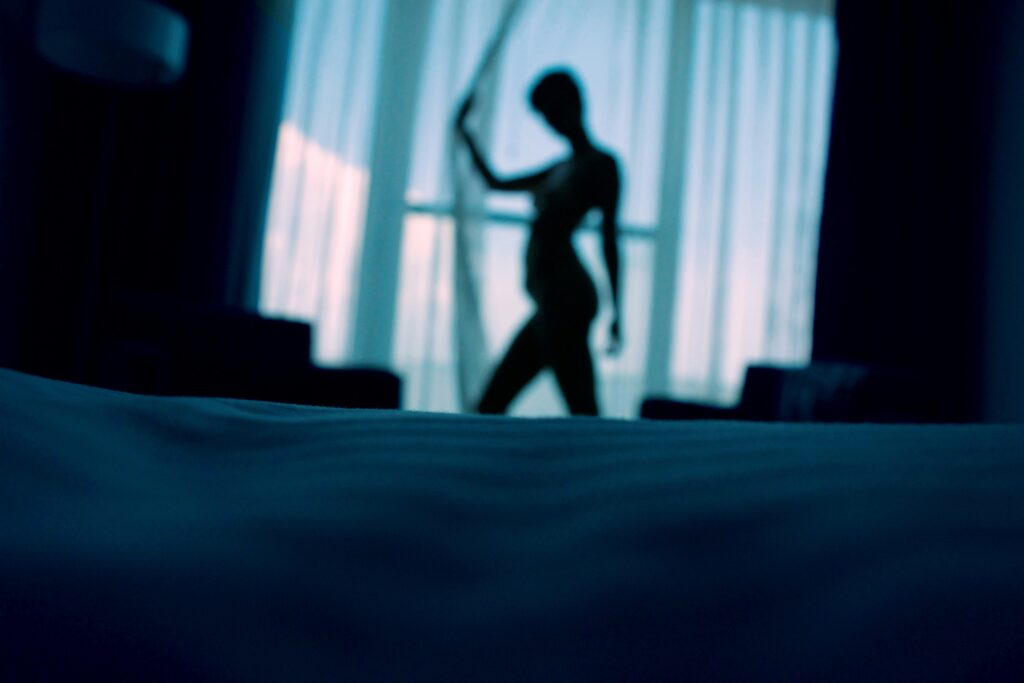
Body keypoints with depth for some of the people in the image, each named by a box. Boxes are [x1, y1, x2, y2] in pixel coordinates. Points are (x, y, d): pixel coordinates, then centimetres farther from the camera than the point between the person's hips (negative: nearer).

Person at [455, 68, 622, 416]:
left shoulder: (601, 163, 1)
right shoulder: (560, 168, 26)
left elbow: (609, 238, -9)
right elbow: (495, 182, 35)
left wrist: (616, 311, -15)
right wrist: (464, 132, 39)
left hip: (564, 299, -9)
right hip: (551, 304, 9)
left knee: (582, 411, -14)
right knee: (489, 405, 8)